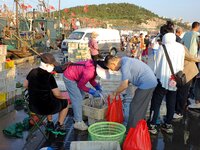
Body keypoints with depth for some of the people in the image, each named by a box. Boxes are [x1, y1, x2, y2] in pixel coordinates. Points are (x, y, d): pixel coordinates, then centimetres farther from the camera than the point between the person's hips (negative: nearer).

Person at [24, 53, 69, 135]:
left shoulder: (33, 72, -4)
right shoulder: (49, 76, -22)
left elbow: (25, 85, 12)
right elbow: (57, 95, -16)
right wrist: (63, 96, 5)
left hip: (32, 107, 7)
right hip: (46, 108, -6)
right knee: (65, 102, 20)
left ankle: (49, 122, 41)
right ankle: (59, 126, 27)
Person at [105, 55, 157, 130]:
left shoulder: (124, 65, -20)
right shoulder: (124, 60, 11)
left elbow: (124, 85, -25)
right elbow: (127, 80, 18)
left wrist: (115, 93, -9)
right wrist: (117, 92, 12)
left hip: (146, 84, -10)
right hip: (151, 82, 10)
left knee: (135, 107, -1)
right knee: (141, 108, 19)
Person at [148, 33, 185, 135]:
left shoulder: (163, 47, -5)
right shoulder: (181, 47, 4)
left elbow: (158, 64, -2)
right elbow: (181, 65, 6)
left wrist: (156, 75, 11)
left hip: (163, 79, -3)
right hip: (175, 80, 4)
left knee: (156, 103, 4)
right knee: (171, 103, 13)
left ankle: (152, 125, 5)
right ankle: (168, 125, 21)